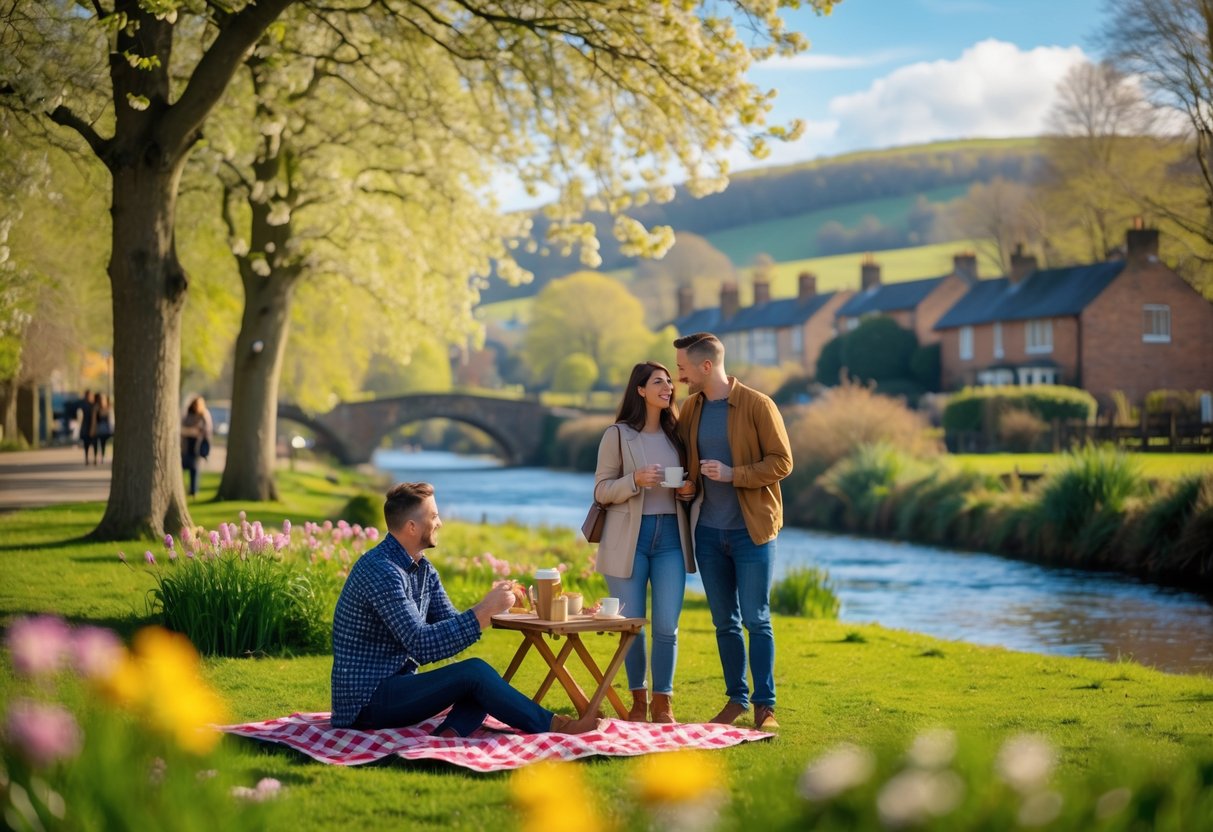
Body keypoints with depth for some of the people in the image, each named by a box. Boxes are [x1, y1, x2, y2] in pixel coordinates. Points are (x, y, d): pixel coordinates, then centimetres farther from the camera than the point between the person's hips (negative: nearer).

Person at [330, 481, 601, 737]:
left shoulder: (423, 569, 10)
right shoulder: (382, 571, -21)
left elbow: (452, 624, 9)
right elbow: (421, 645, -27)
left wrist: (491, 607, -9)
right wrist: (485, 610, -26)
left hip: (397, 687, 10)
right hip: (368, 700, -10)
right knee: (474, 672, -21)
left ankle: (451, 733, -27)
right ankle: (554, 726, -11)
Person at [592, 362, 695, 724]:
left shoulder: (675, 435, 11)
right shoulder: (618, 435, -1)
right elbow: (601, 490, -2)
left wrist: (690, 489, -1)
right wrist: (635, 481, -19)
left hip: (670, 536, 3)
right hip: (629, 537, -3)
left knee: (667, 625, -3)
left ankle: (662, 701, 9)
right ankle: (638, 698, 17)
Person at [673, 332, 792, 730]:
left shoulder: (757, 405, -9)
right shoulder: (690, 409, 8)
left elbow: (781, 462, -11)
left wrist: (733, 474, -20)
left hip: (751, 529, -5)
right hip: (708, 530, 5)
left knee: (756, 620, -2)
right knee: (724, 622, 10)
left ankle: (765, 705, 6)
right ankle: (736, 699, 21)